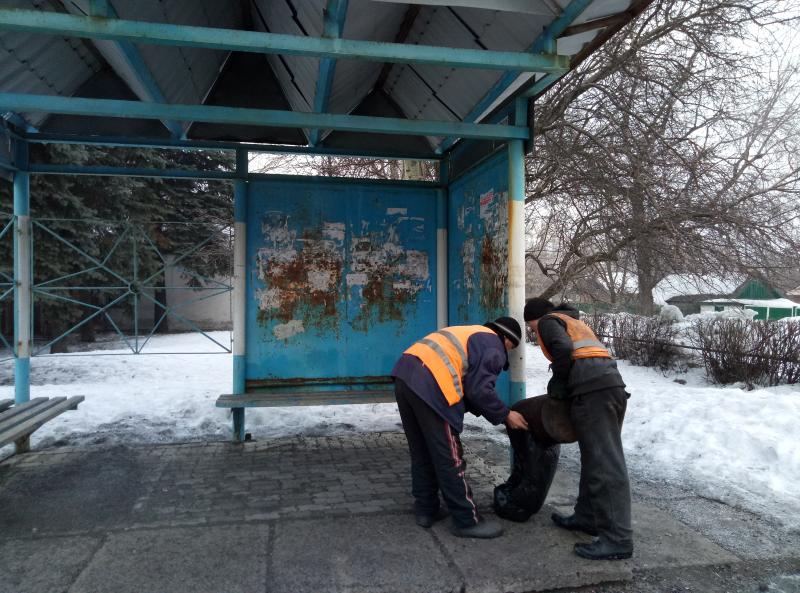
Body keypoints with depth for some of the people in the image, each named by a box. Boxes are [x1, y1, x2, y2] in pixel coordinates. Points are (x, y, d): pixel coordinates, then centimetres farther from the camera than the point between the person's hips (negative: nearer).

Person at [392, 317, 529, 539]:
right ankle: (467, 521, 11)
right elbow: (479, 389, -5)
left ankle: (426, 510, 30)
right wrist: (505, 415, 8)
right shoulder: (493, 346, 5)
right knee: (449, 459, 1)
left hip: (406, 374, 9)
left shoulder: (471, 334, 31)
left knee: (421, 453, 19)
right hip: (429, 385, -9)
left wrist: (484, 411, 25)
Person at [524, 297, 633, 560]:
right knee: (597, 457, 16)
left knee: (604, 463, -11)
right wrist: (563, 385, 17)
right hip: (613, 383, 10)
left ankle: (617, 538, -9)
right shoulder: (575, 322, 34)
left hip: (592, 389, -9)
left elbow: (563, 350, -11)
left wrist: (557, 382, 2)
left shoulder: (548, 321, 9)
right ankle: (588, 516, 26)